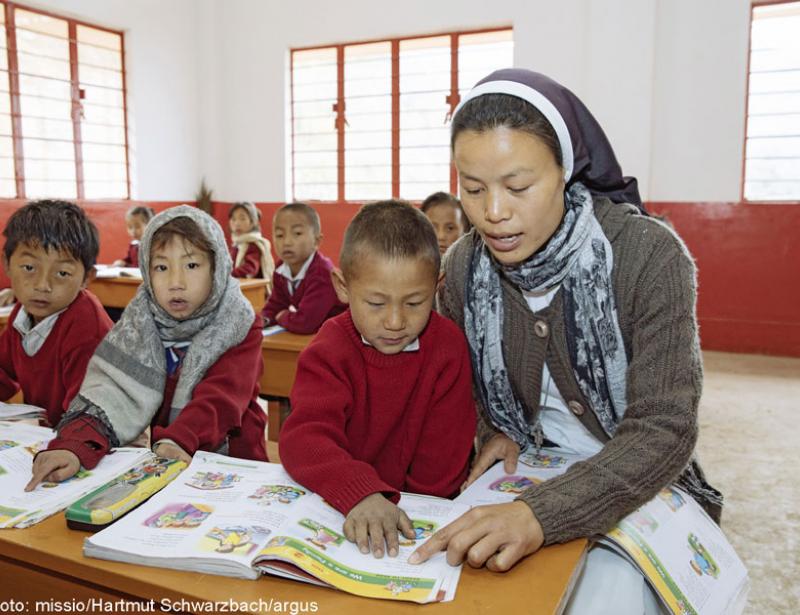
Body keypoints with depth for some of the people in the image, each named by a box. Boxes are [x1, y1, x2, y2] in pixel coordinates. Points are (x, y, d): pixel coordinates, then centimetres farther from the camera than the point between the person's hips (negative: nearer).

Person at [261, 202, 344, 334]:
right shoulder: (281, 272, -3)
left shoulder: (323, 273, -28)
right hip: (308, 335, 6)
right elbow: (274, 306, 7)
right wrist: (262, 320, -14)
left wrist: (281, 316, -14)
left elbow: (304, 323, -33)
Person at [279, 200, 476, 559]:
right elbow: (305, 437, -24)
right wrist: (362, 494, -39)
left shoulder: (448, 346, -6)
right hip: (334, 503, -2)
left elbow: (443, 458, -2)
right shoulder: (330, 351, -9)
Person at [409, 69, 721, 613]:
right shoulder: (462, 266, -8)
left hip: (636, 487, -2)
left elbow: (664, 431, -23)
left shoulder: (649, 256, -21)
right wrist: (494, 430, -7)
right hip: (524, 475, 3)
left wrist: (541, 514, -36)